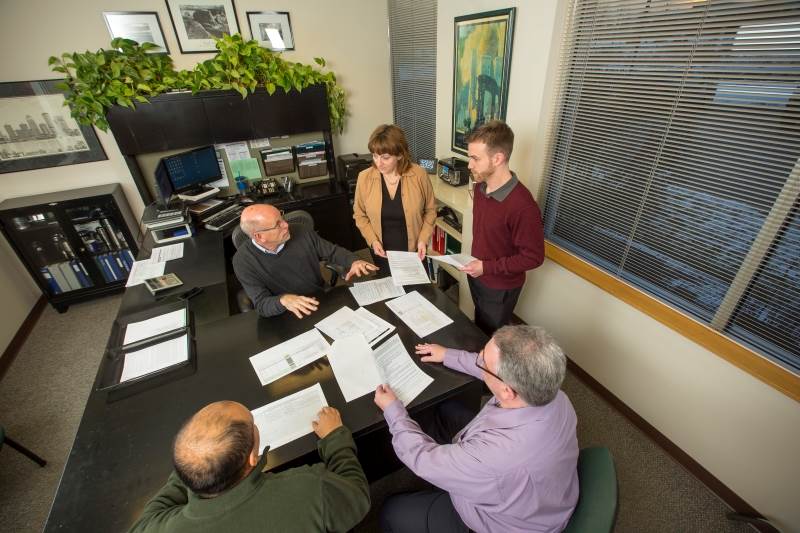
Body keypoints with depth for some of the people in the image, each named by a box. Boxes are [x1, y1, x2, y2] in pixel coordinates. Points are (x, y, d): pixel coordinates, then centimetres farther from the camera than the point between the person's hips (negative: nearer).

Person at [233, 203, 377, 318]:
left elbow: (333, 251, 3)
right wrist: (283, 300, -41)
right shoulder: (243, 261, -16)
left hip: (323, 303, 1)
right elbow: (261, 304, -18)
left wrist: (354, 261, -18)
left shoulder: (302, 234, -9)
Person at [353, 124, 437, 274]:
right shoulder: (364, 178, -10)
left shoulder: (419, 175, -13)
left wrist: (423, 239, -11)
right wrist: (372, 240, -11)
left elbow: (430, 210, 0)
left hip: (413, 250, 0)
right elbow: (359, 215, 2)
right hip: (382, 252, 1)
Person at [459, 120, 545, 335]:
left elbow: (534, 256, -24)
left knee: (492, 338, 18)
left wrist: (487, 267, -26)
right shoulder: (481, 186, -7)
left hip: (500, 287, -7)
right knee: (478, 327, 30)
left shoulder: (522, 205, -33)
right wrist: (475, 262, 7)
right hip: (476, 276, 7)